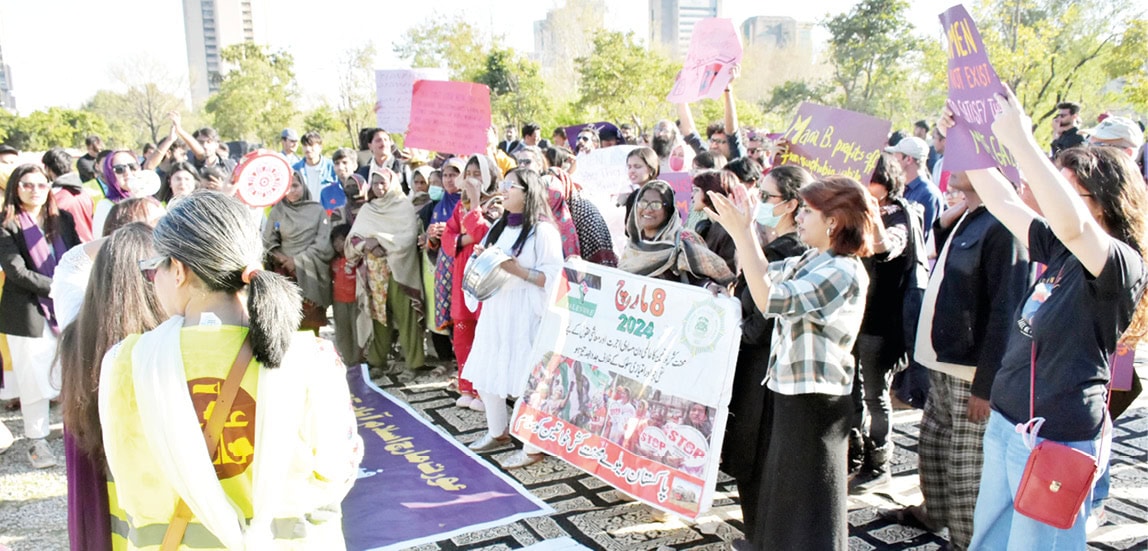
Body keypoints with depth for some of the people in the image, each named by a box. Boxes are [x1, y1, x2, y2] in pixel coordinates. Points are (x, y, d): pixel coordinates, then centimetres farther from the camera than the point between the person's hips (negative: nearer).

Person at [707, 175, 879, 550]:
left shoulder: (843, 271, -22)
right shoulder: (812, 260, 6)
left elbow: (770, 299, -31)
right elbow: (764, 275, 18)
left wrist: (740, 234, -29)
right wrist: (745, 228, 7)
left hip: (815, 400, -9)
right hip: (793, 391, 9)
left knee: (807, 499, 6)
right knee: (787, 494, 24)